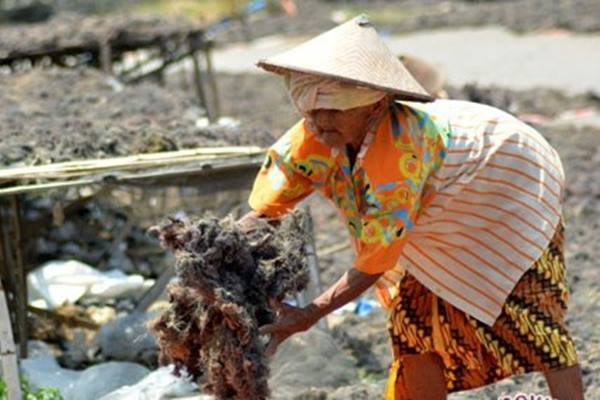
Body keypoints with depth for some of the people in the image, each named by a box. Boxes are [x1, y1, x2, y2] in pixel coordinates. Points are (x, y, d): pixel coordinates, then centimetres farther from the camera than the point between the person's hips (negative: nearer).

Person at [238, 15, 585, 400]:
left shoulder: (400, 152, -42)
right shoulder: (314, 138, -22)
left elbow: (373, 266, -35)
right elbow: (262, 212, -16)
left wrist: (312, 314, -38)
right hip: (442, 209, 8)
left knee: (529, 317, -19)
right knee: (416, 324, 2)